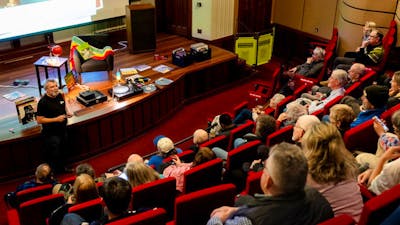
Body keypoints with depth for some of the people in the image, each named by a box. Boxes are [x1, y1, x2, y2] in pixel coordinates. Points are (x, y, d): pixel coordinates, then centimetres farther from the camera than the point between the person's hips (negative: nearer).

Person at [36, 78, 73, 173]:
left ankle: (62, 169, 43)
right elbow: (39, 120, -20)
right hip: (51, 134, -7)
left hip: (62, 130, 7)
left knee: (63, 152, 23)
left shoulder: (60, 95, -1)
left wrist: (67, 113, -3)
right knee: (54, 155, 3)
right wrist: (56, 119, -25)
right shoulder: (43, 102, -22)